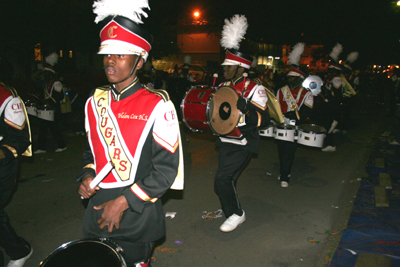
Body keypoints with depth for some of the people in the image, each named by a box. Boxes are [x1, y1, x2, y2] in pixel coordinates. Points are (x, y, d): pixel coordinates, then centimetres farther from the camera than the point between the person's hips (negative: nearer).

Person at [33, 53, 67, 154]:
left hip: (54, 109, -9)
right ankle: (41, 148, 14)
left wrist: (49, 100, -25)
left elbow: (60, 97, -20)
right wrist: (43, 101, 12)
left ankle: (62, 146, 12)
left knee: (54, 128, -3)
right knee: (43, 127, 8)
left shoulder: (56, 83, -13)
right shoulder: (46, 82, 15)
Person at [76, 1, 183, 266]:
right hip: (98, 213, 5)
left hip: (138, 218, -5)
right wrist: (87, 175, -4)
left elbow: (167, 169, -15)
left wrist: (123, 202, -17)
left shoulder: (157, 105, -15)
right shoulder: (95, 102, 3)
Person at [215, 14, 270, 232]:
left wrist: (245, 109, -31)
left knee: (222, 179, -14)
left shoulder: (254, 89, -11)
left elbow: (264, 120, -17)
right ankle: (234, 213, 33)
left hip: (243, 145, -7)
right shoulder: (223, 87, 9)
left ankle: (236, 214, 8)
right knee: (228, 180, 13)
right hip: (226, 142, 7)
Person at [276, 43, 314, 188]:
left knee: (290, 150, -3)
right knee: (282, 149, 5)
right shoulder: (281, 91, 10)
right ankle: (285, 171, 24)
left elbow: (305, 112, -9)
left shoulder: (307, 93, 2)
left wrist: (293, 120, -23)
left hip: (296, 127, -2)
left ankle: (284, 176, 6)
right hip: (282, 126, 3)